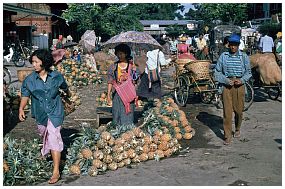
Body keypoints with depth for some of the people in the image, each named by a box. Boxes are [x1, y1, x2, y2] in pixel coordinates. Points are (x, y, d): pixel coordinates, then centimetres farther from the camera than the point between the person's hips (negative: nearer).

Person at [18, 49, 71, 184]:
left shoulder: (56, 77, -7)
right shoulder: (29, 80, -7)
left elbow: (64, 87, 13)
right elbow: (25, 95, 1)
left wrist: (68, 95, 31)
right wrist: (21, 109, -13)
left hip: (55, 112, -2)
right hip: (40, 113, 3)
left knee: (54, 138, -13)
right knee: (44, 136, 21)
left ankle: (56, 171, -12)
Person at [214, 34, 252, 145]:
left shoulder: (244, 57, 3)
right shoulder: (223, 56, 1)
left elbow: (248, 72, 10)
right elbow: (217, 72, 4)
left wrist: (242, 80, -8)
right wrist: (227, 80, -9)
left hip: (239, 85, 1)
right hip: (227, 85, -1)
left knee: (239, 110, 7)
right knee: (227, 111, -4)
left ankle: (237, 129, 34)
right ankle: (227, 136, 3)